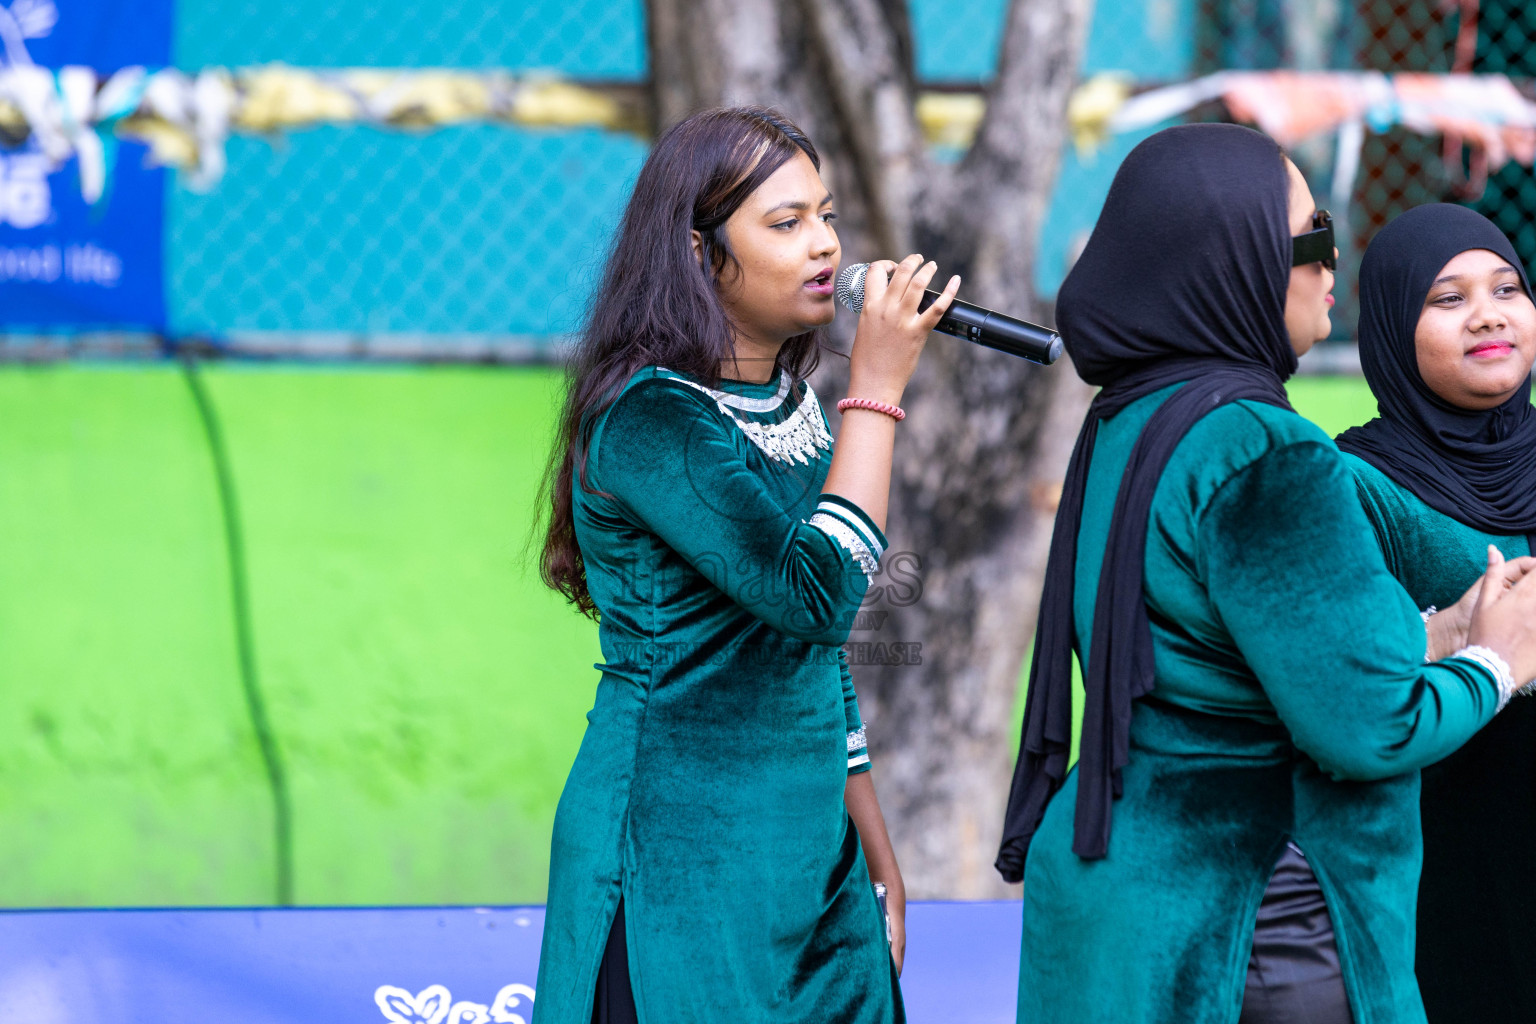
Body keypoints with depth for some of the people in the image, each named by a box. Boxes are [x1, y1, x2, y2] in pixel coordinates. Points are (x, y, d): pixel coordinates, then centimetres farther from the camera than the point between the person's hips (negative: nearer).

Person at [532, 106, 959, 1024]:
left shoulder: (792, 406, 11)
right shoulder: (648, 419, -15)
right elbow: (817, 593, -25)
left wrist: (876, 848, 19)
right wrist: (878, 388, -18)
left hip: (807, 853, 8)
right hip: (682, 850, -8)